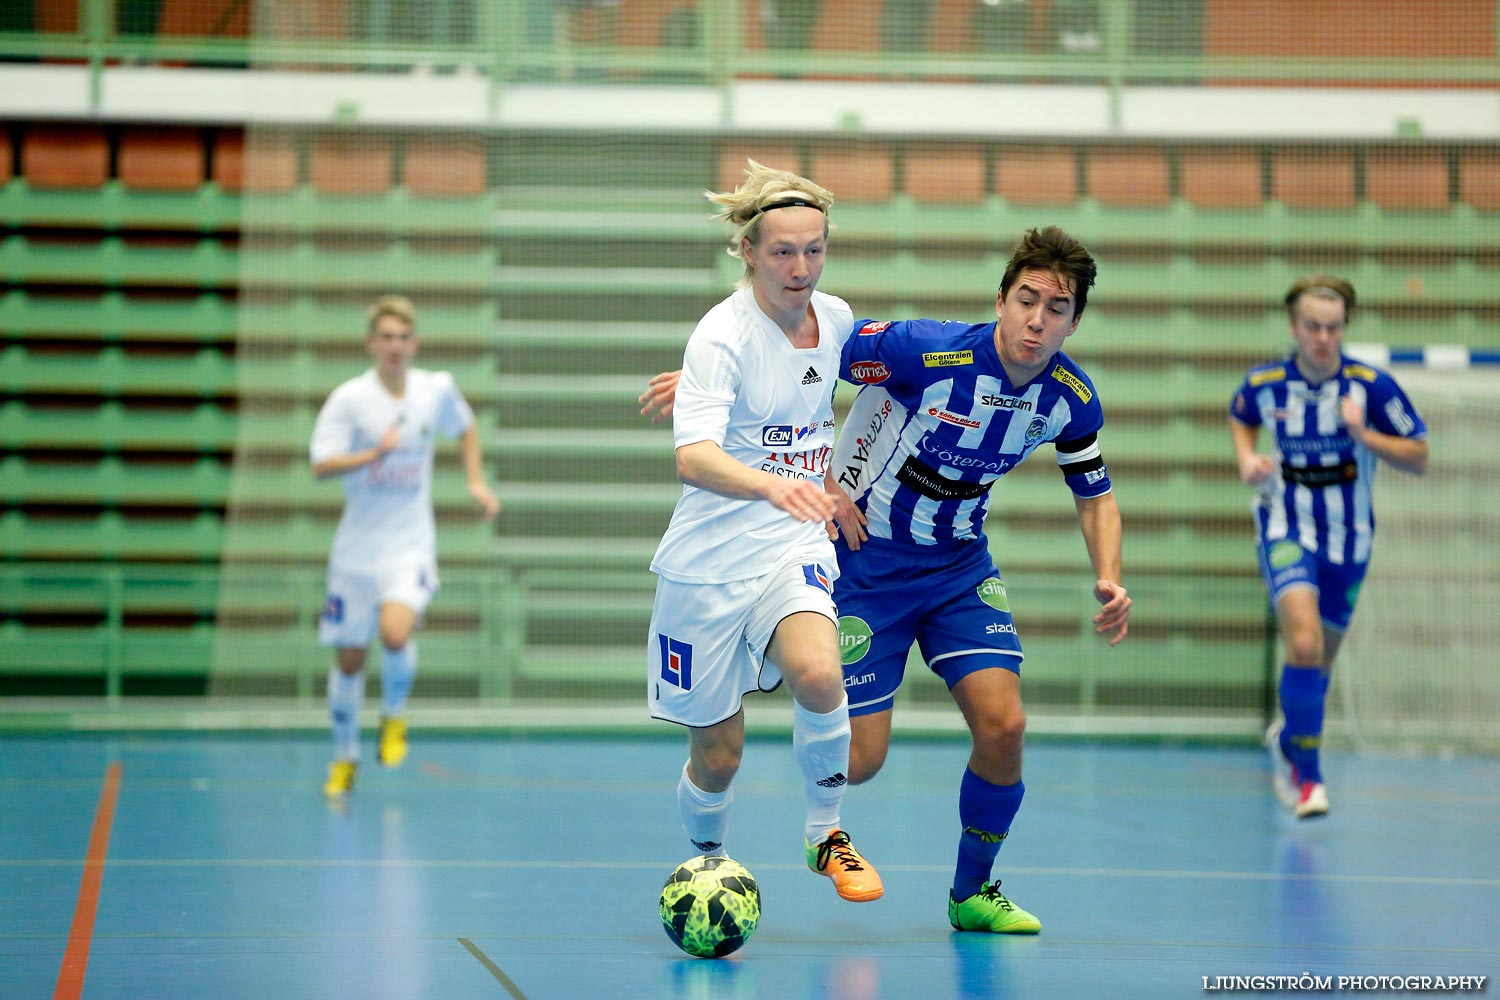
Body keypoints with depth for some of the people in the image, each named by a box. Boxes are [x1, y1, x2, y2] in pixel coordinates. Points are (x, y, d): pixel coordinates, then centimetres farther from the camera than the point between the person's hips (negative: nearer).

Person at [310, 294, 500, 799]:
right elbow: (321, 464, -17)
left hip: (411, 548, 0)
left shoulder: (438, 390, 0)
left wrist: (476, 482, 12)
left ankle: (394, 717, 5)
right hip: (357, 549, 0)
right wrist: (374, 454, -31)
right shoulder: (349, 398, -8)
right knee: (349, 658, 6)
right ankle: (344, 758, 28)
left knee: (396, 633, -25)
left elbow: (466, 428, 22)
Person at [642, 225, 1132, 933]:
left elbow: (1095, 495, 8)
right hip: (863, 555, -4)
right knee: (859, 759, -7)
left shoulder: (1071, 399, -9)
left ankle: (971, 893, 11)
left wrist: (1108, 580, -8)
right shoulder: (929, 350, -26)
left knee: (1003, 725, -13)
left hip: (959, 563, 4)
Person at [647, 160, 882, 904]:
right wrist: (773, 484, -48)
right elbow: (693, 457, -30)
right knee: (717, 754, 3)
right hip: (711, 558, -3)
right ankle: (706, 863, 34)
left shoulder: (836, 318, 2)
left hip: (794, 550, 3)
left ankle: (826, 835, -5)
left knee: (817, 674, -28)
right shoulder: (722, 334, -16)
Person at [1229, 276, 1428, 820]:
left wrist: (1363, 434, -23)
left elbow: (1419, 458, -7)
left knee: (1320, 658, 16)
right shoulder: (1264, 384, -8)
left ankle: (1287, 737, 48)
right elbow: (1240, 418, 16)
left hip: (1347, 540, 2)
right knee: (1304, 642, -25)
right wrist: (1247, 459, -3)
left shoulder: (1371, 385, -12)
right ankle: (1305, 774, -12)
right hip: (1286, 530, -2)